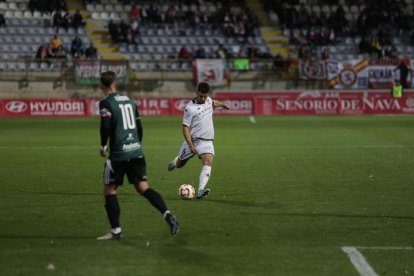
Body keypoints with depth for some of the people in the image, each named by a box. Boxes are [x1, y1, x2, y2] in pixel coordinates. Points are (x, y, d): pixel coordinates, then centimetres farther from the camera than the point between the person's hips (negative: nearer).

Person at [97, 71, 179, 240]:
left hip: (118, 153, -6)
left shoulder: (106, 103, -6)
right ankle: (167, 215, -16)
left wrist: (103, 146, -4)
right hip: (137, 151, 6)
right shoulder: (129, 100, 15)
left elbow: (105, 126, -19)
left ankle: (115, 231, 9)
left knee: (109, 191, 8)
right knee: (143, 188, 5)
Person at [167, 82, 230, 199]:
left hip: (207, 142, 4)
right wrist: (190, 146, -26)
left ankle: (200, 191, -34)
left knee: (208, 161, -22)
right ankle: (175, 162, 54)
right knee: (180, 164, 13)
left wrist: (222, 104, 53)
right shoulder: (190, 108, -16)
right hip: (192, 140, -3)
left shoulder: (208, 100, 4)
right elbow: (185, 128, -17)